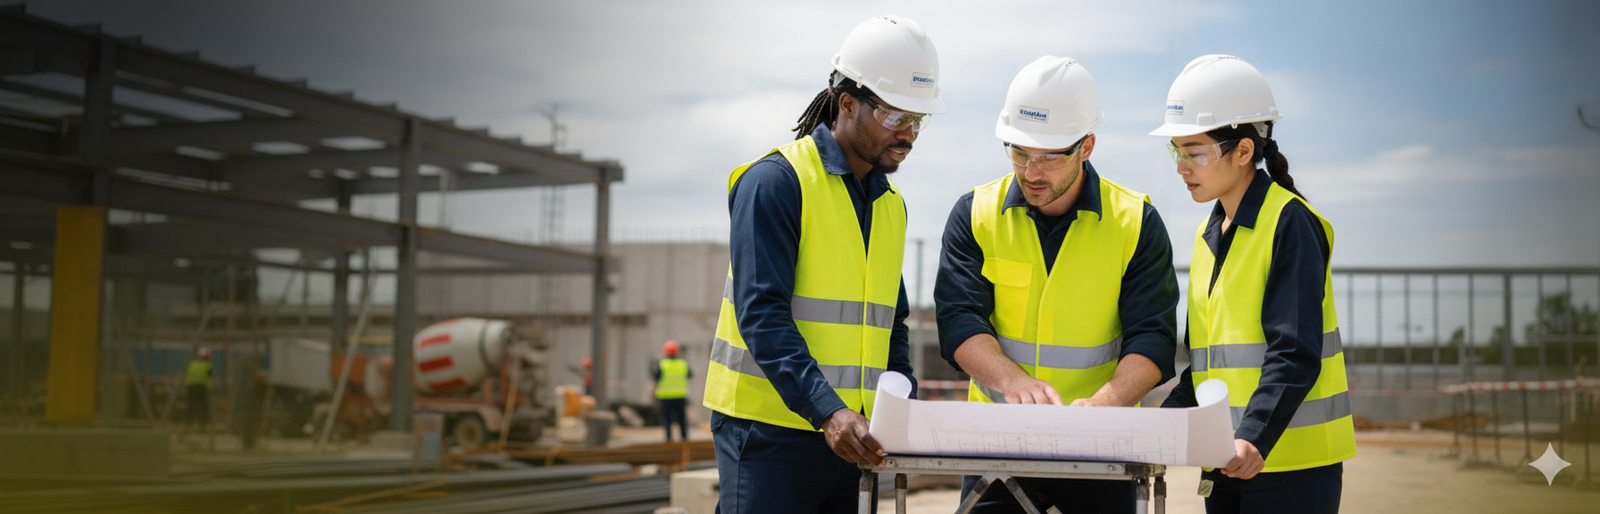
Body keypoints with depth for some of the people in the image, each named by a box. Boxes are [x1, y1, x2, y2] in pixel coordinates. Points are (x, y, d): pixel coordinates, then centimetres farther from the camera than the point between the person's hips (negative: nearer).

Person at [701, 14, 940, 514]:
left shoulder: (891, 203, 15)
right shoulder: (775, 181, -9)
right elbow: (761, 314, -17)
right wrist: (827, 411, -27)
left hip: (843, 432, 7)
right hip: (768, 429, -7)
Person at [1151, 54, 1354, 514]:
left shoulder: (1290, 222, -9)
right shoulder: (1208, 234, 15)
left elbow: (1295, 355, -17)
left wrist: (1254, 438, -28)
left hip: (1291, 461, -7)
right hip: (1227, 460, 7)